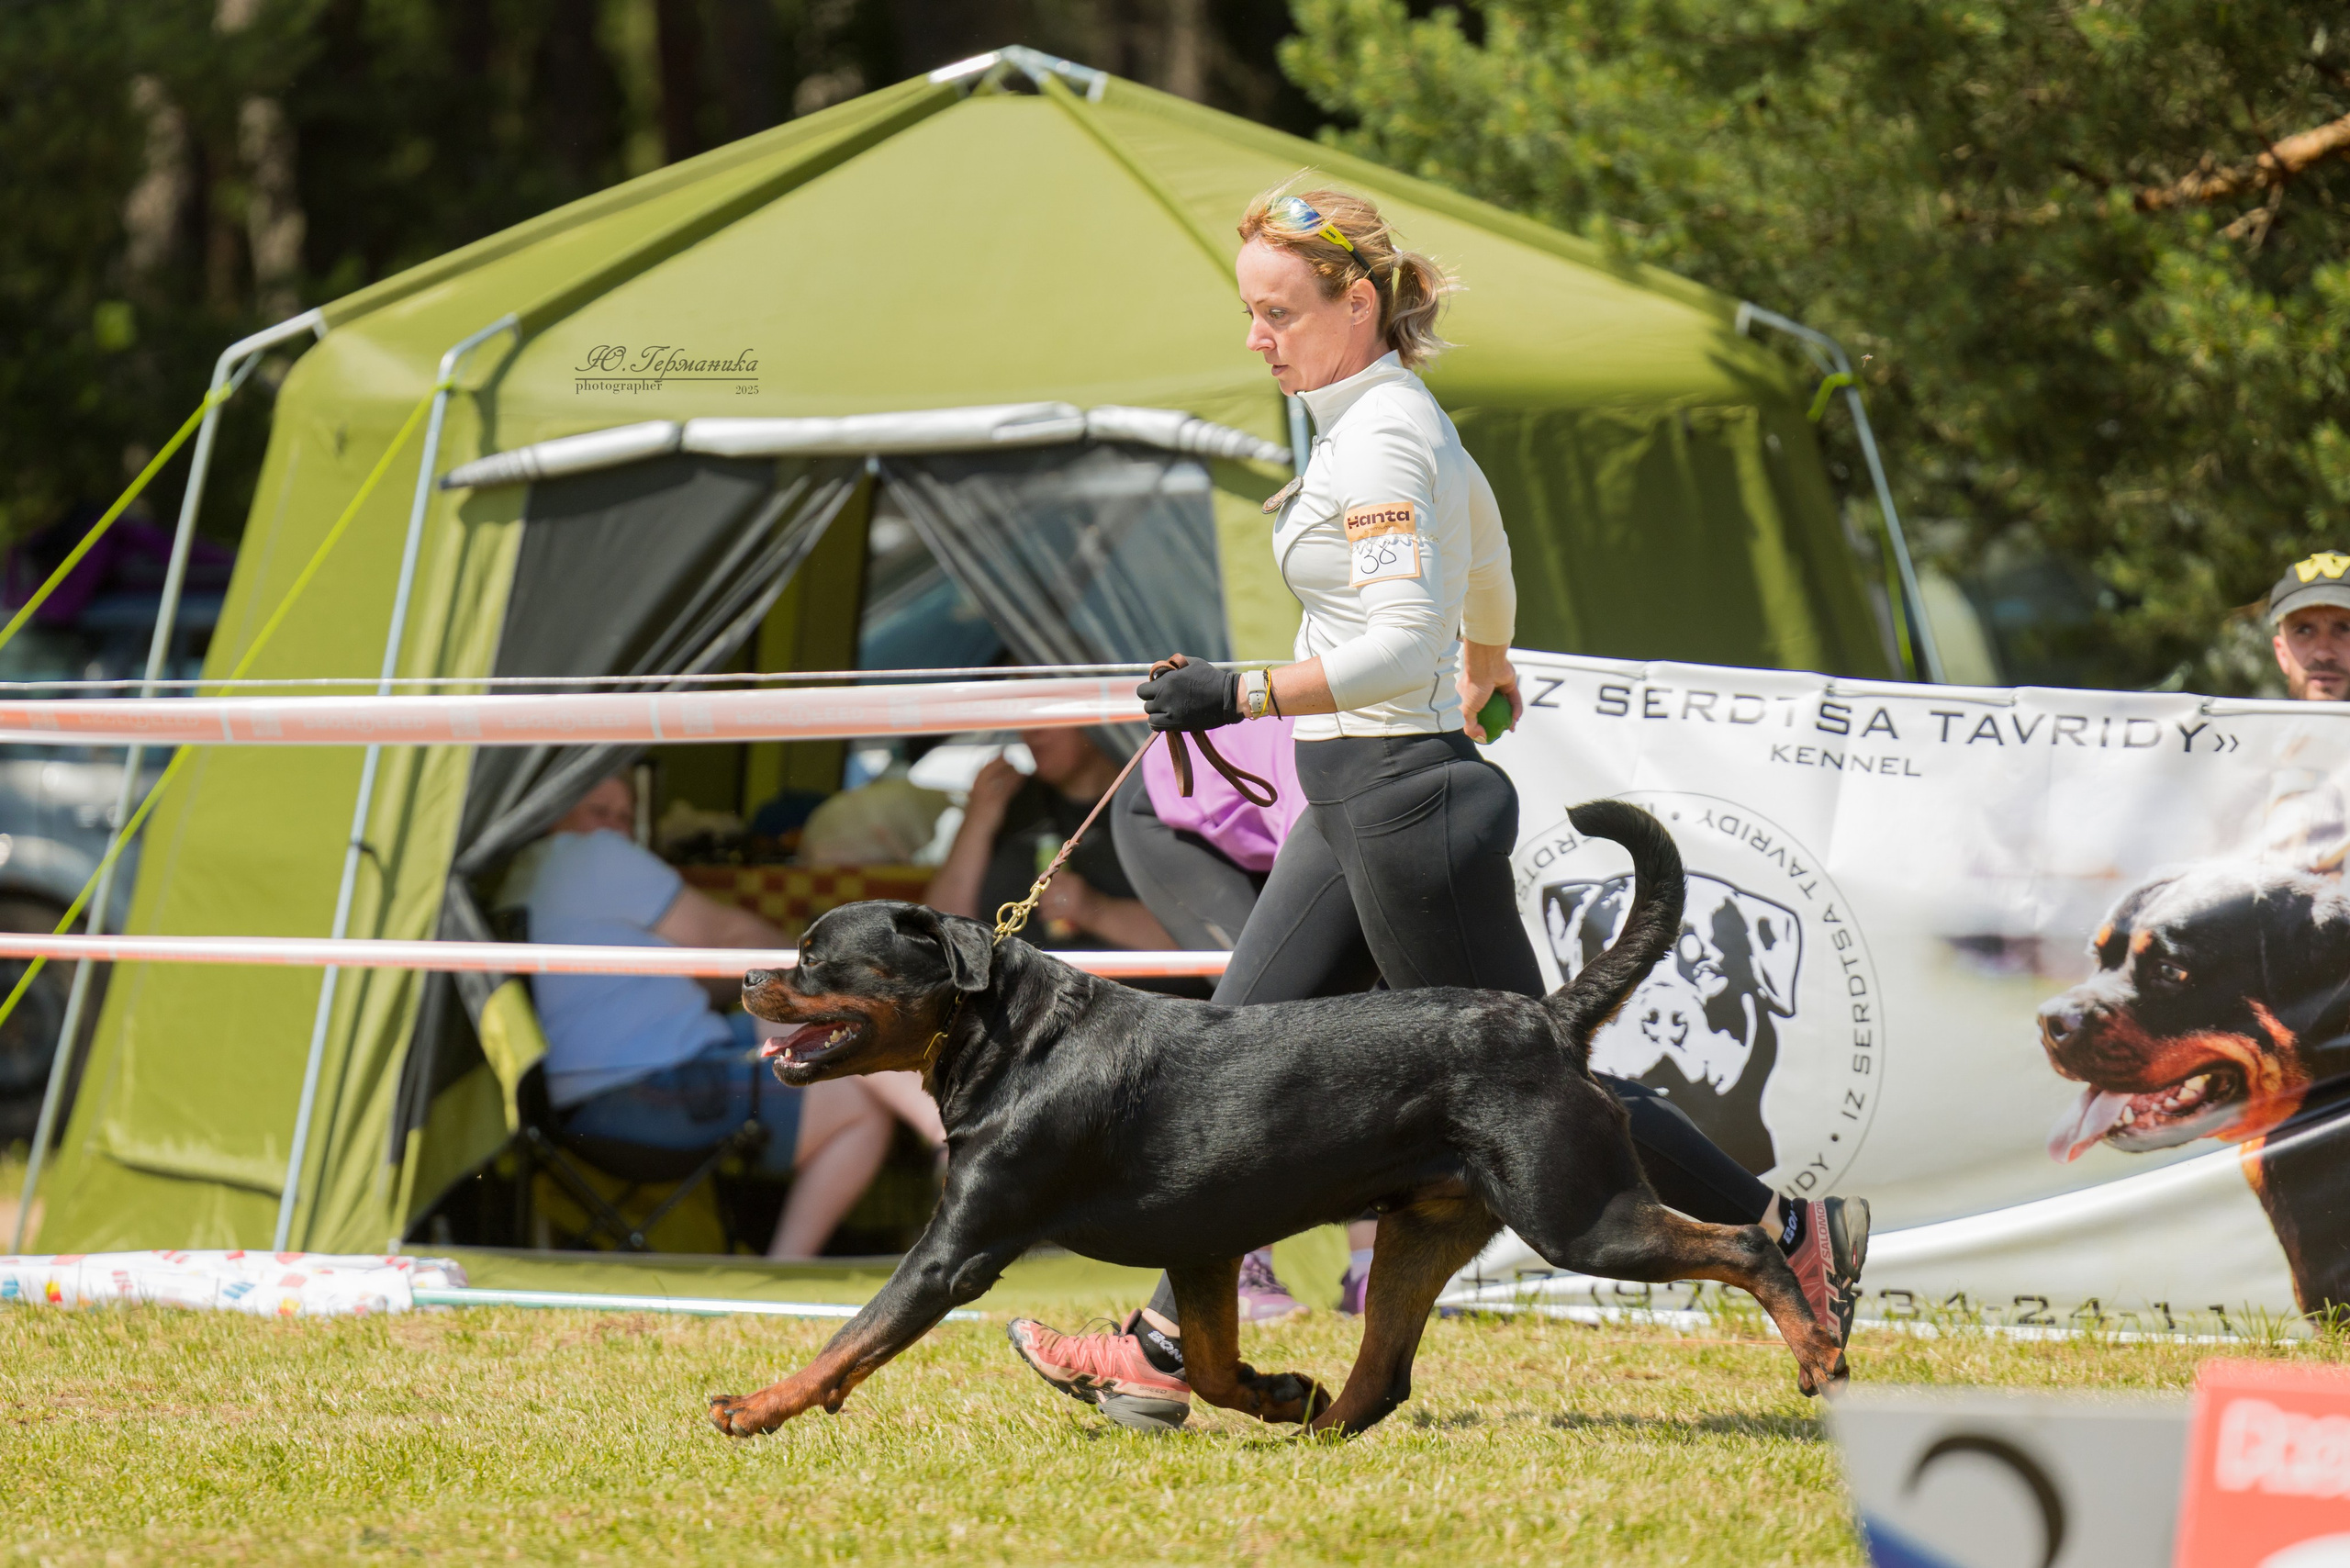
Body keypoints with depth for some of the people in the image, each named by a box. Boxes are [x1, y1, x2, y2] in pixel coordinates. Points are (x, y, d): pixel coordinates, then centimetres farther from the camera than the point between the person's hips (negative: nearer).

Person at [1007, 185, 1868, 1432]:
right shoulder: (1402, 416, 12)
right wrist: (1486, 677, 48)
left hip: (1403, 795, -10)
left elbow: (1403, 646, -25)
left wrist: (1242, 696, -27)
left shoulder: (1378, 441, -18)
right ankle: (1164, 1349, 5)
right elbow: (1486, 557, 30)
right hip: (1350, 801, 10)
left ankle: (1792, 1234, 9)